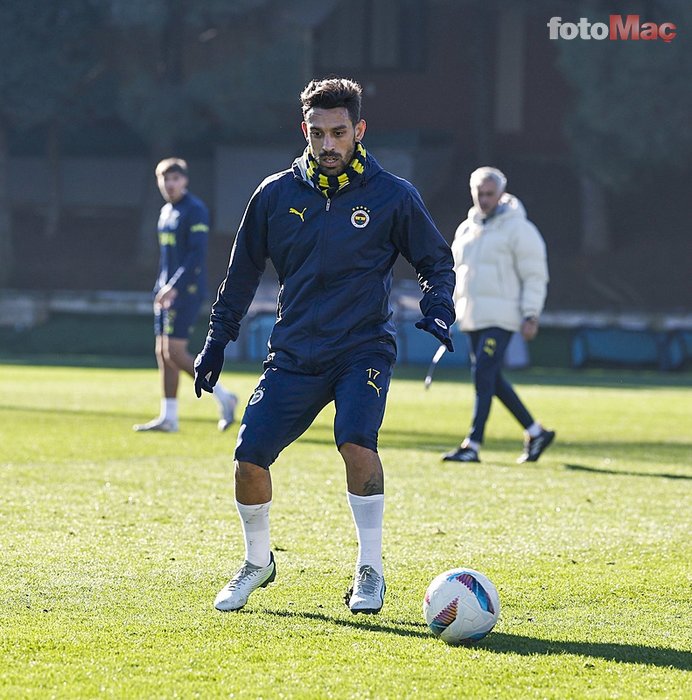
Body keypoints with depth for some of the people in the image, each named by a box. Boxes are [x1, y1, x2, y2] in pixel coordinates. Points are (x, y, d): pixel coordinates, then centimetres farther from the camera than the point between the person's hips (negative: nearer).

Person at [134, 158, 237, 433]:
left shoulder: (195, 211, -11)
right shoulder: (166, 212, 17)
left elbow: (197, 254, -19)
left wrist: (174, 287, -24)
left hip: (187, 290, -9)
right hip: (167, 291, 9)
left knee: (174, 353, -13)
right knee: (163, 353, 6)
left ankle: (223, 397, -4)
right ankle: (168, 418, 9)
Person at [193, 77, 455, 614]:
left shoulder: (393, 197, -3)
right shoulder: (276, 195, 3)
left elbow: (437, 262, 9)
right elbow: (244, 272, 15)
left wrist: (437, 310, -10)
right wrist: (217, 341, 15)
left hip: (364, 348, -3)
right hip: (295, 353, 3)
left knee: (356, 441, -27)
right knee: (250, 459, -5)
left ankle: (370, 573, -13)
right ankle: (258, 564, 22)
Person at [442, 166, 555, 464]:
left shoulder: (517, 228, -6)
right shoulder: (466, 229, 15)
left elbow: (535, 275, -8)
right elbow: (456, 272, 24)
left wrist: (531, 316, -14)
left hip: (500, 317, -8)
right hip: (472, 317, 8)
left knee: (484, 376, -14)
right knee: (491, 380, 9)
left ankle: (472, 445, -13)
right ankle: (536, 433, 20)